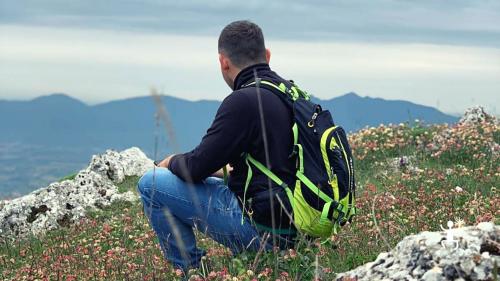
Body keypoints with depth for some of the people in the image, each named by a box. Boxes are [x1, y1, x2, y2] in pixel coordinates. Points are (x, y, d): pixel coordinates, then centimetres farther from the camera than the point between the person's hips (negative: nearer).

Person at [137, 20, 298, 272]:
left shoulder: (243, 101, -17)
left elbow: (196, 168, -13)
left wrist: (171, 163, 9)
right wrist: (223, 169, 27)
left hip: (262, 229, -9)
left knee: (151, 184, -2)